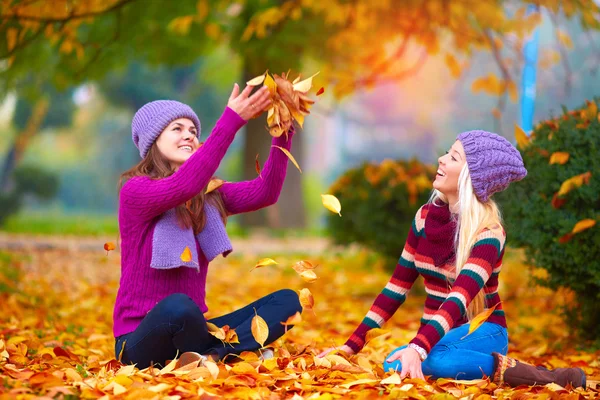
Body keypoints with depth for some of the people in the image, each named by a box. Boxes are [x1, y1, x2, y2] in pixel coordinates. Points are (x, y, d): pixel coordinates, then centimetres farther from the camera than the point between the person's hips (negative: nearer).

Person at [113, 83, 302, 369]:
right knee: (178, 306, -41)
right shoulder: (135, 191, -9)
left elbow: (264, 192, -5)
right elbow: (184, 185, -29)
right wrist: (231, 121, -34)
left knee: (287, 300, -8)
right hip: (141, 340, -7)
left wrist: (283, 133, -19)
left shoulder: (208, 195, 11)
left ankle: (210, 358, -28)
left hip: (190, 328, 7)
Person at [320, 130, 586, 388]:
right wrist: (353, 344, 1)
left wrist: (418, 347, -47)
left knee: (436, 359, -39)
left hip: (482, 332, -5)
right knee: (394, 366, -29)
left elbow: (459, 299, -31)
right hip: (437, 334, 5)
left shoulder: (488, 233, -16)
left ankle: (547, 379, -22)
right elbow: (398, 285, 6)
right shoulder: (426, 216, 1)